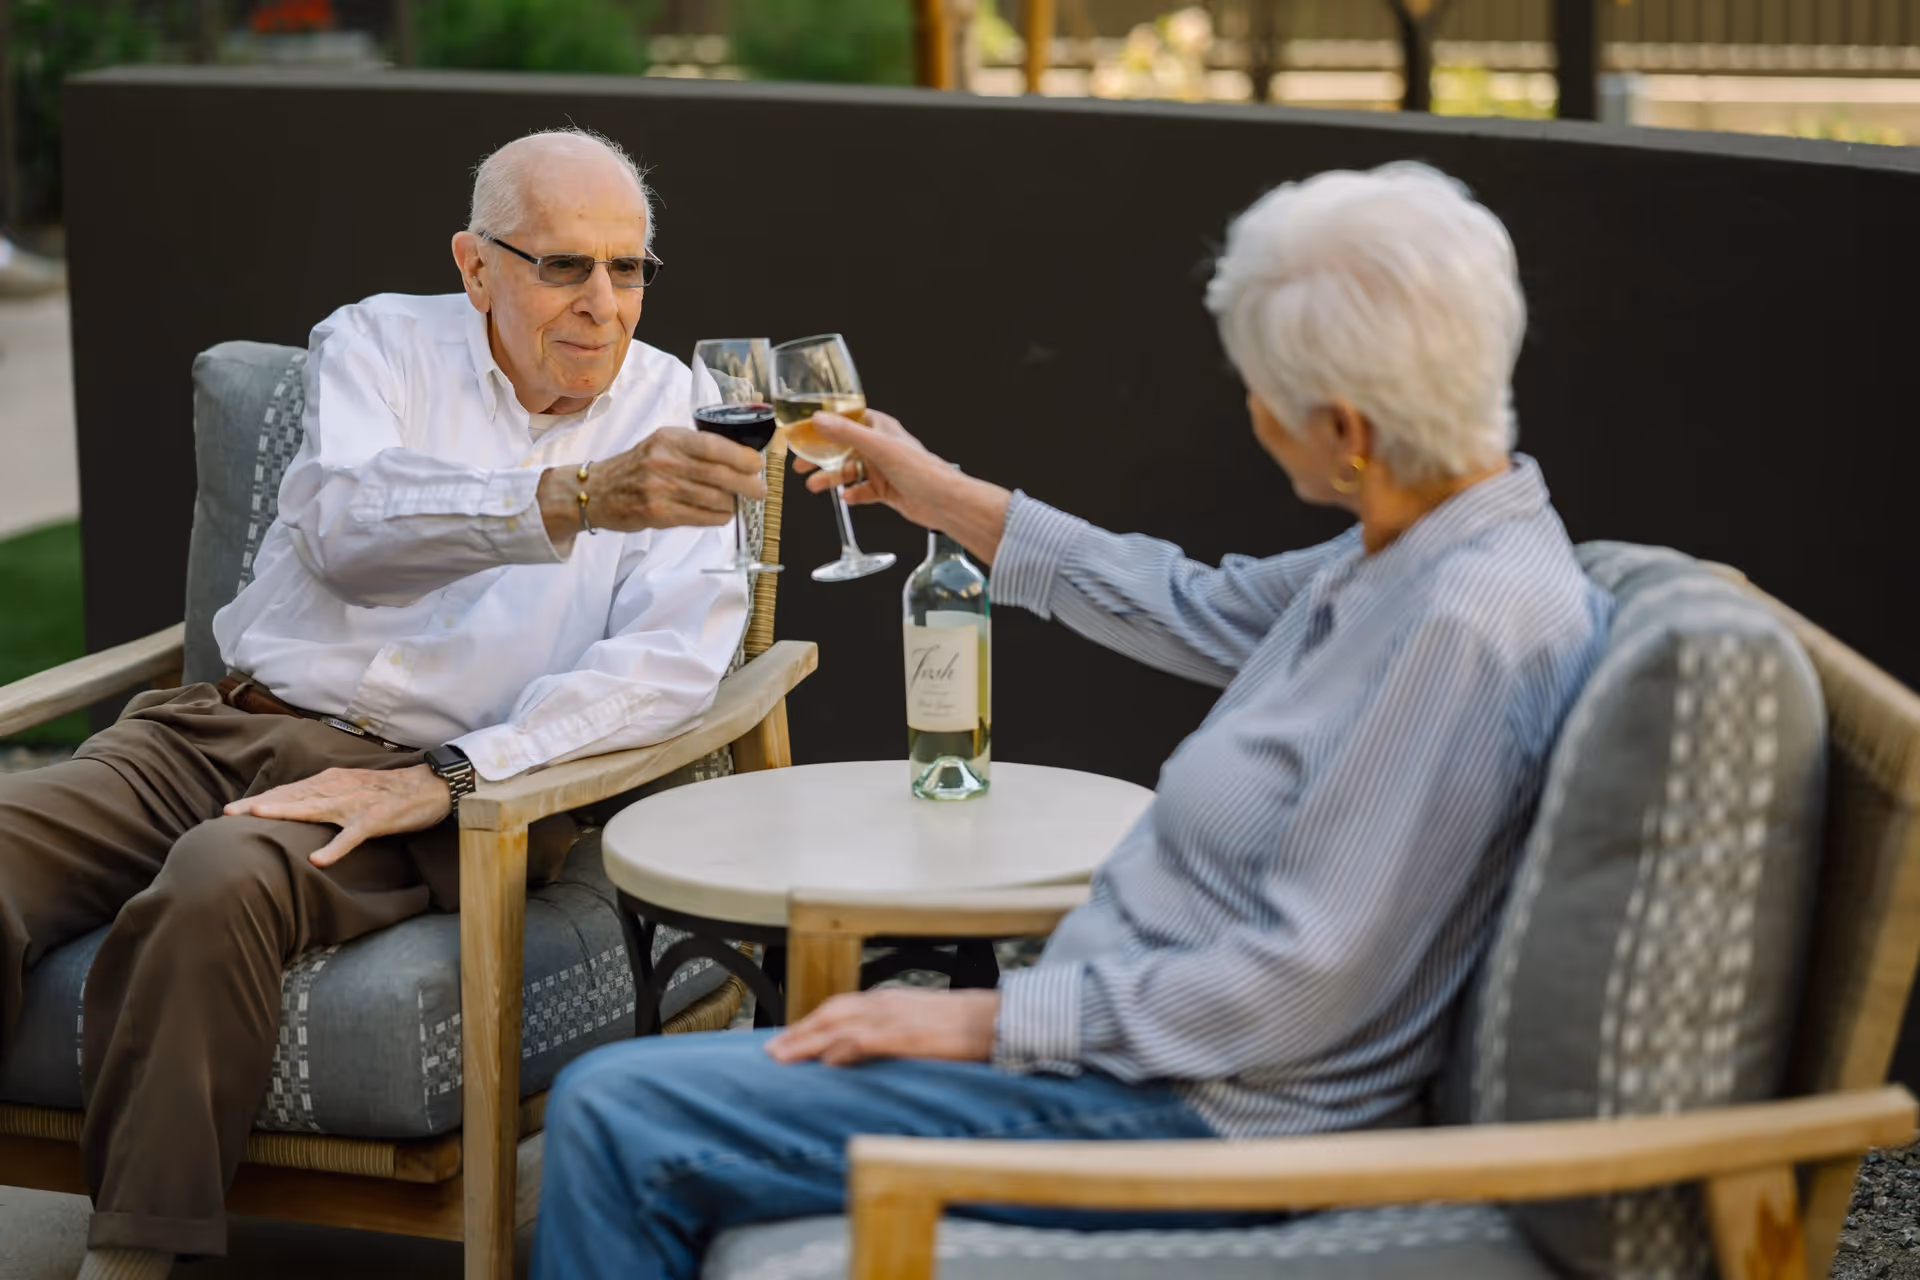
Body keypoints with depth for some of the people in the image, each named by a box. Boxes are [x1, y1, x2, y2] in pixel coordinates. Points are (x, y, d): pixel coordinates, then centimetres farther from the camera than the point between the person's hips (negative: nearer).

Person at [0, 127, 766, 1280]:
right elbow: (347, 529, -15)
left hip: (422, 783, -2)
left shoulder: (675, 415, 6)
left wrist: (448, 778, -16)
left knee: (217, 882, -34)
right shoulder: (380, 343, 7)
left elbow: (675, 659, -7)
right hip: (216, 728, 3)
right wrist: (574, 498, -33)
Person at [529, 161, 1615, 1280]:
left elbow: (1297, 987, -26)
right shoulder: (1417, 548, 5)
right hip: (1139, 1040, 10)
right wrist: (948, 498, 30)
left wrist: (992, 1020, -18)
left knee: (616, 1117, -11)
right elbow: (1205, 615, 25)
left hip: (1203, 1122, -10)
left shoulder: (1473, 621, -25)